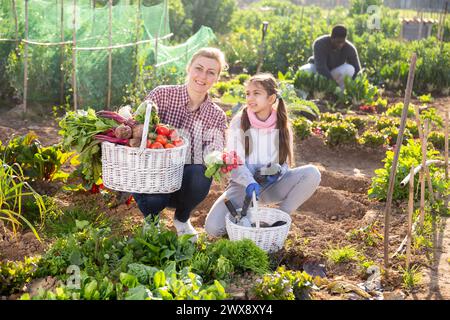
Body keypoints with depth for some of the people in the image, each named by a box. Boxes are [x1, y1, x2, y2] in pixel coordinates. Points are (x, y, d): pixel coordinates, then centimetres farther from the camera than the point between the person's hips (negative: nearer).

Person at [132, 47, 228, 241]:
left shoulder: (216, 116, -4)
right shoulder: (161, 95, -9)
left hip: (186, 182, 2)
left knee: (200, 175, -32)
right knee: (154, 199, -35)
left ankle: (182, 219, 5)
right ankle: (152, 217, 9)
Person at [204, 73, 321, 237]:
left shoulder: (281, 125, 0)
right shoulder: (239, 122, -7)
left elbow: (285, 161, 7)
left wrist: (278, 172, -18)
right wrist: (250, 183, -31)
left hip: (271, 185, 2)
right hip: (244, 185, -2)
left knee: (312, 173, -24)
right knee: (213, 227, -25)